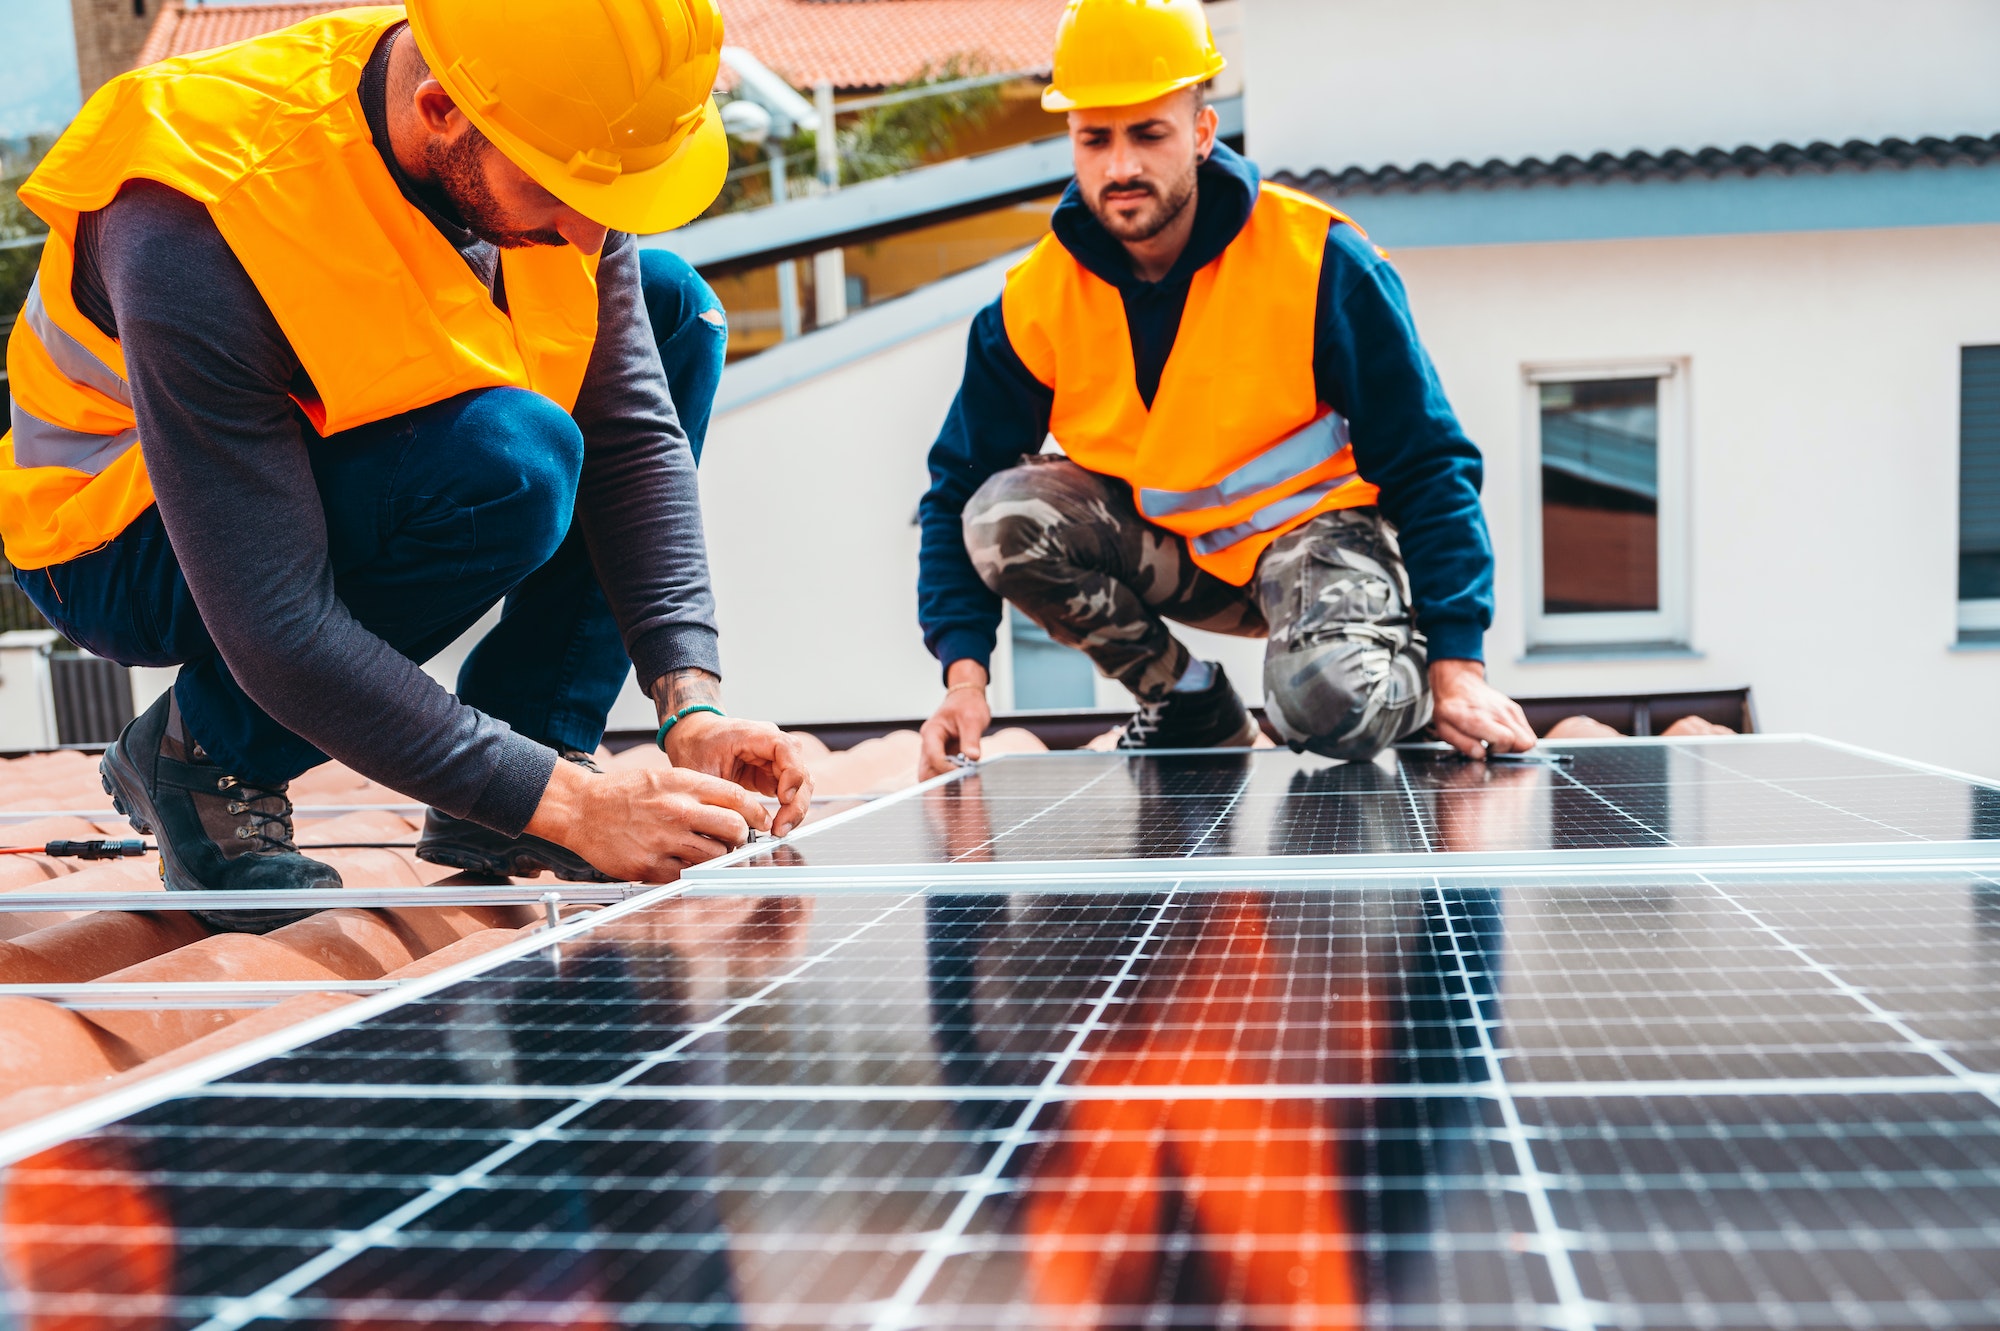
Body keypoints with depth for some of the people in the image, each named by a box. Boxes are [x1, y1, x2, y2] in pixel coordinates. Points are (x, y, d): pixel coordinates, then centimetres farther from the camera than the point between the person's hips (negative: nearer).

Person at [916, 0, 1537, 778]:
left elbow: (1427, 466, -13)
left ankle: (1408, 682, 5)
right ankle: (1192, 706, -2)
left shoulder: (1317, 259, -18)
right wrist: (964, 672, -17)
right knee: (1003, 518, -23)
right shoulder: (1034, 303, -11)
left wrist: (1456, 665, -19)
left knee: (1329, 703, -35)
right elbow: (960, 490, -4)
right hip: (1166, 551, 4)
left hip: (1318, 523, -4)